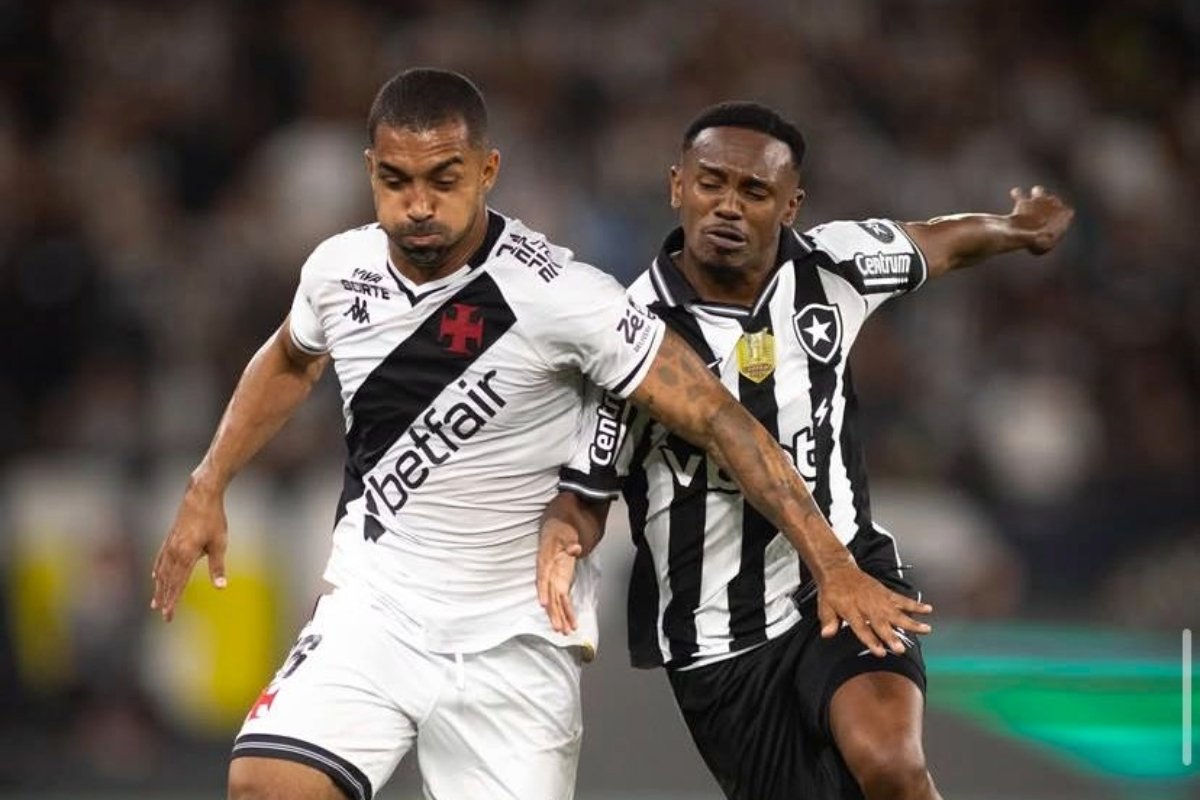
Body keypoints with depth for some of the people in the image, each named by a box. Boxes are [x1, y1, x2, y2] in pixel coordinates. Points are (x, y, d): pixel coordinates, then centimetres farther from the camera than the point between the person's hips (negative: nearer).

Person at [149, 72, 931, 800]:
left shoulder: (558, 294, -19)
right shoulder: (339, 269, -3)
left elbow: (717, 418, -17)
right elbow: (290, 362, 22)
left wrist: (833, 565, -22)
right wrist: (207, 489, 17)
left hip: (516, 640, -3)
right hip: (373, 611, 3)